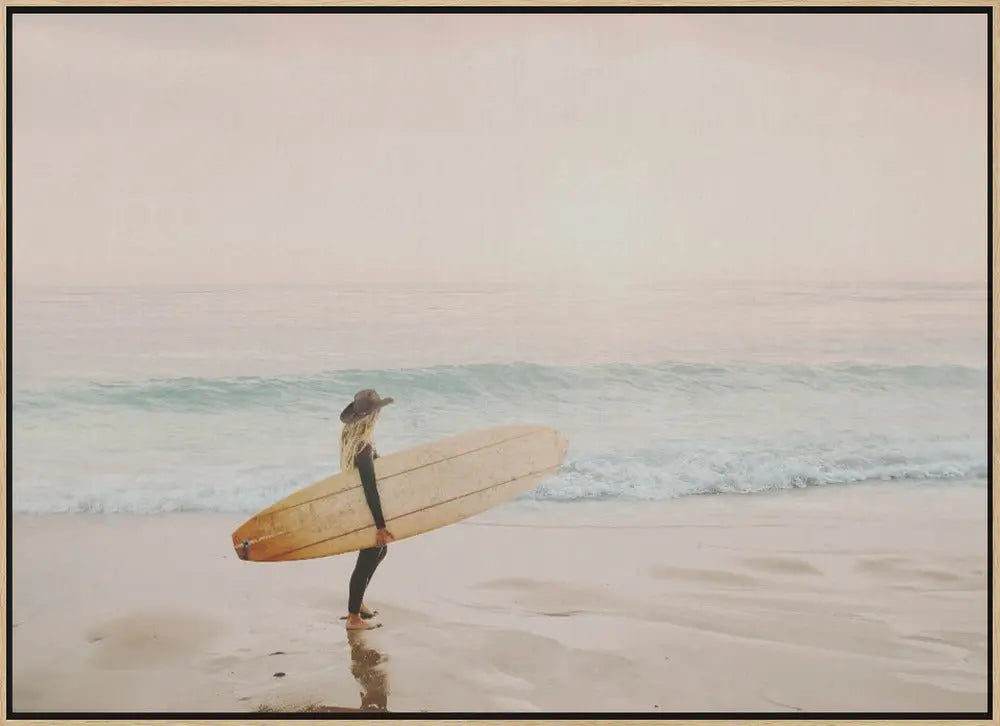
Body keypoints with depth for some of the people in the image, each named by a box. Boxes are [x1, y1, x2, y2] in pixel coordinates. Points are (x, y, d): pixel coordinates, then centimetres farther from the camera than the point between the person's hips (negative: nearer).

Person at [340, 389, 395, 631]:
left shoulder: (349, 436, -1)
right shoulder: (363, 447, -29)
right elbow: (370, 488, -29)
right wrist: (380, 525, -25)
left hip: (357, 507, 9)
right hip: (367, 511, -9)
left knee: (379, 551, 24)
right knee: (368, 559, 5)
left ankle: (357, 601, 36)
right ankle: (353, 617, 17)